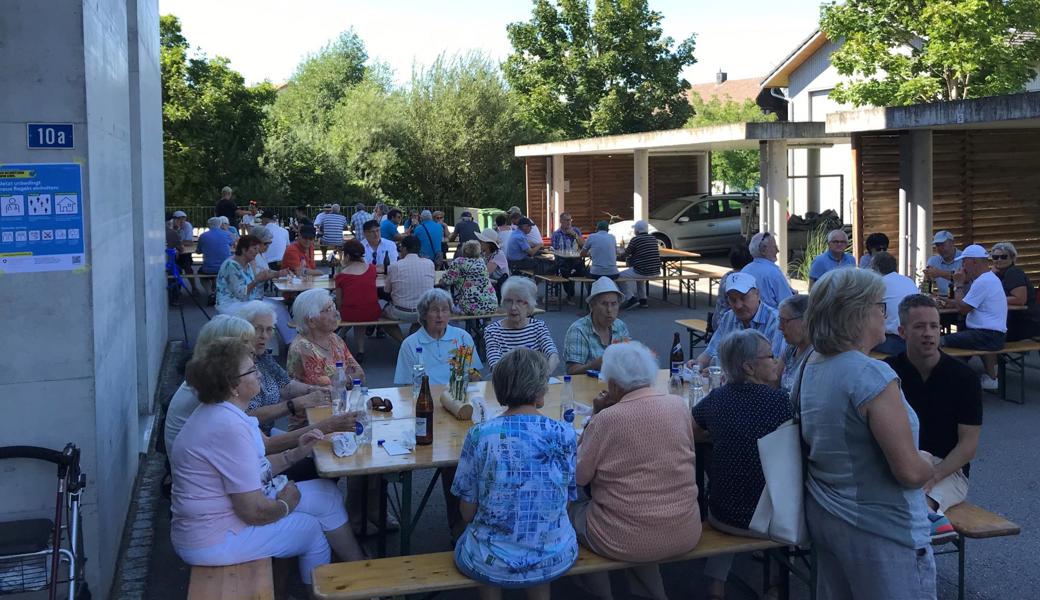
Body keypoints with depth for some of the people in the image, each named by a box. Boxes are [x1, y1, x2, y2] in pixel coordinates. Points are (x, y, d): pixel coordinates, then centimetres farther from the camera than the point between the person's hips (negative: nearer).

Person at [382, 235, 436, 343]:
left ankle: (402, 341, 8)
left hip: (402, 314, -3)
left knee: (384, 311, 29)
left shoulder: (394, 266, -11)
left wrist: (386, 278, 22)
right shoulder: (429, 263, -4)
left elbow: (387, 290, 2)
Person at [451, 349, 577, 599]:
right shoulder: (565, 435, -9)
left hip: (492, 564, -1)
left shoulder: (480, 435, -14)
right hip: (555, 560, 2)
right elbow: (568, 500, 3)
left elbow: (468, 512, -6)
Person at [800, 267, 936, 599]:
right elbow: (910, 472, -23)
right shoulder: (873, 375, -24)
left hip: (823, 518, 8)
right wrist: (929, 466, -3)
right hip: (879, 530, -8)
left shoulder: (811, 365, 2)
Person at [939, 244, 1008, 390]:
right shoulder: (989, 278, 19)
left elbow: (962, 309, -15)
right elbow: (969, 304, 23)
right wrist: (952, 303, 9)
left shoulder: (983, 282, -16)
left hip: (988, 337, -11)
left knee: (941, 341, -17)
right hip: (993, 334, 11)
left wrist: (959, 285, -3)